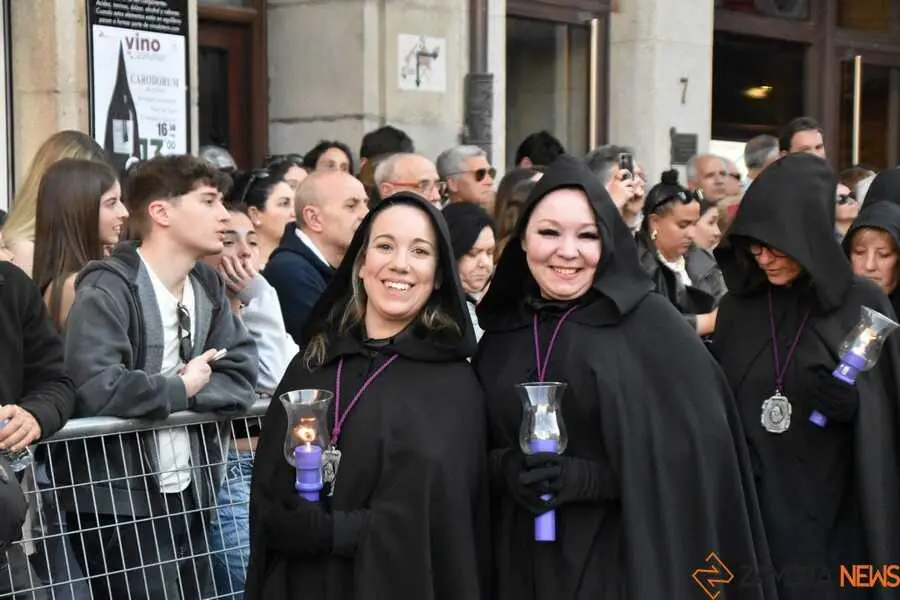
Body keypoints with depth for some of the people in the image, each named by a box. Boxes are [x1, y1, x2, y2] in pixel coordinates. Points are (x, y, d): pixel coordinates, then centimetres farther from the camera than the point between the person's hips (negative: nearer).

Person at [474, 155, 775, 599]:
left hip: (629, 561, -3)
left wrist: (584, 478, -20)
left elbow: (695, 452, -11)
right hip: (522, 564, 4)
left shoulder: (651, 323, -8)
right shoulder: (500, 328, 4)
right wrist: (507, 470, -11)